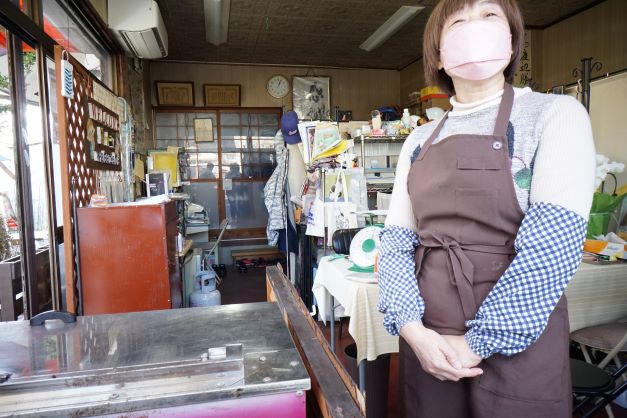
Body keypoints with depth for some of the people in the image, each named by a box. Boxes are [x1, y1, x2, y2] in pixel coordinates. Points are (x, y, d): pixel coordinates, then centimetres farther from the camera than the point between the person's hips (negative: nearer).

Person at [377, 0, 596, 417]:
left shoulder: (555, 114, -4)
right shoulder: (419, 141, 6)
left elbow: (554, 242, -14)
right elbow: (397, 240, 2)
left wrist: (479, 342, -16)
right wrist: (411, 327, -12)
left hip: (516, 347, -3)